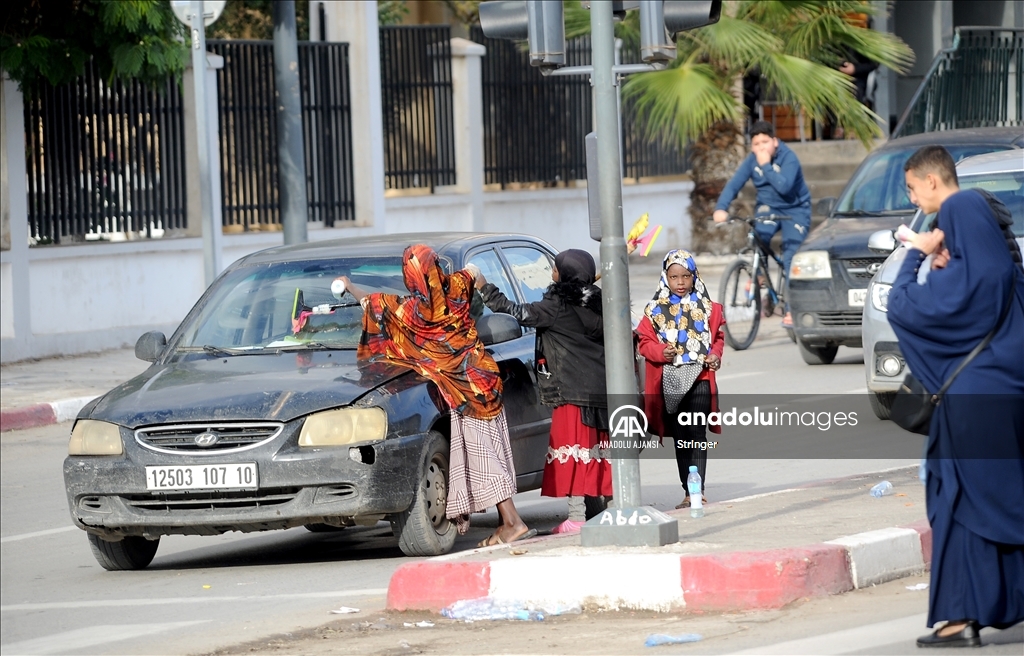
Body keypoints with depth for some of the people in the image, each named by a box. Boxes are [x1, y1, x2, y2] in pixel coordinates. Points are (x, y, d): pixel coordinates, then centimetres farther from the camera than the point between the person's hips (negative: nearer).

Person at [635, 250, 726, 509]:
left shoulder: (708, 308, 7)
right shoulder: (655, 310, 5)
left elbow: (718, 336, 14)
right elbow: (644, 341, 4)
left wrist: (715, 354, -6)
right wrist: (661, 352, -15)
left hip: (699, 378, -1)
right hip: (669, 381, 1)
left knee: (696, 434, -10)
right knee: (679, 437, 6)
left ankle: (698, 490, -15)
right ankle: (688, 492, 11)